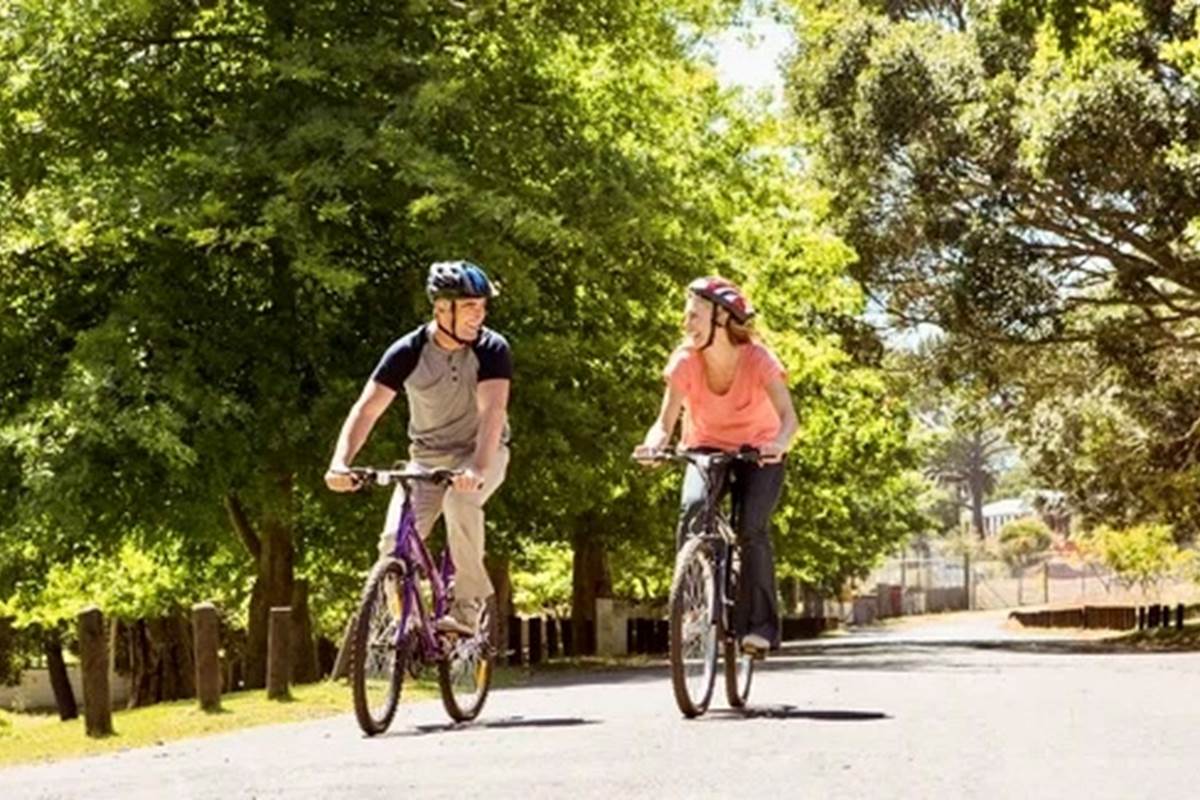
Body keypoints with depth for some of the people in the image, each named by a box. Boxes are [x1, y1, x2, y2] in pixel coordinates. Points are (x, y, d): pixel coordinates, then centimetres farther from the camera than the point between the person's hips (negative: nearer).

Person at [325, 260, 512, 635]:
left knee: (460, 501, -34)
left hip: (481, 453, -2)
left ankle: (467, 605, -22)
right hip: (427, 456, 2)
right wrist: (341, 461, -37)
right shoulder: (408, 352, -15)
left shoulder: (491, 349, -18)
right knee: (395, 542, -18)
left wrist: (477, 469, -47)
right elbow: (366, 409, -20)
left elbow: (493, 410, -30)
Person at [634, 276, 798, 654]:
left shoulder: (757, 359, -24)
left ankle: (759, 623, -12)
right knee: (693, 508, -28)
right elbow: (665, 421, -22)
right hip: (707, 449, 2)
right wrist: (654, 443, -45)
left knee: (752, 528, -23)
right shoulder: (685, 361, -19)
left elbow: (788, 415, -35)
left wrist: (779, 443, -56)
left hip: (758, 453, -2)